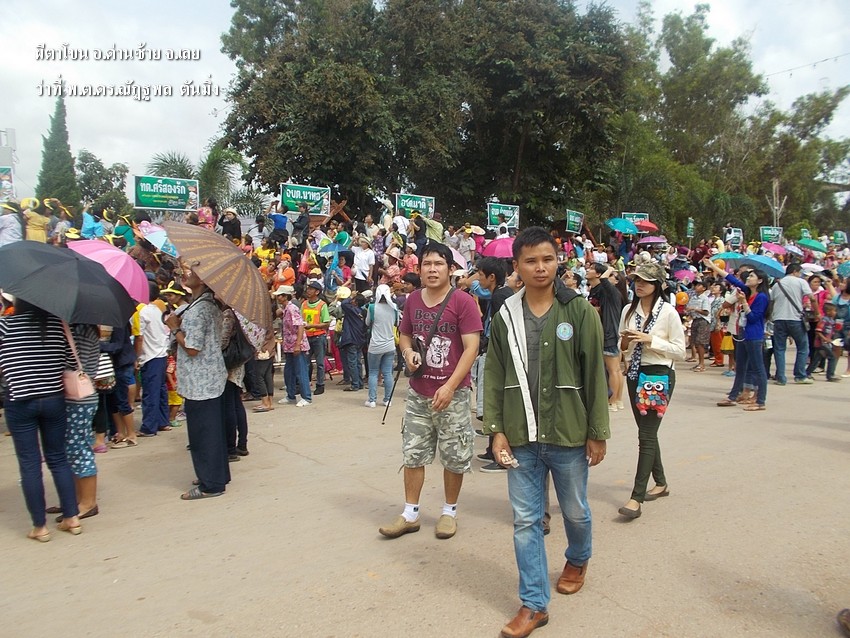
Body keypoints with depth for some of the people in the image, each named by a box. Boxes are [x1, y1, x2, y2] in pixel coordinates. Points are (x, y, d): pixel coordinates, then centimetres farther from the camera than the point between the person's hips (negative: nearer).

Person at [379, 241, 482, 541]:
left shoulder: (463, 302, -11)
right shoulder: (413, 300, 4)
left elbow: (471, 348, -15)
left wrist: (450, 386, -22)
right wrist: (408, 352, -5)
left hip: (452, 393, -4)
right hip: (418, 392, 5)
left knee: (454, 457, 8)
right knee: (413, 453, 11)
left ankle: (450, 511, 28)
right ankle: (410, 514, 24)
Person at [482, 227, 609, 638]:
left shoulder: (580, 312, -6)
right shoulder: (505, 317, 1)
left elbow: (595, 375, -4)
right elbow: (494, 377, 4)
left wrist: (597, 432, -4)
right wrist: (496, 429, -1)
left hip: (568, 434, -1)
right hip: (521, 436, 2)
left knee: (575, 511, 18)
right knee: (526, 520, 7)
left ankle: (578, 560, 50)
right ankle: (534, 604, 22)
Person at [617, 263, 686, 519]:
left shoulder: (668, 312, -8)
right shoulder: (629, 310, 6)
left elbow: (680, 351, -8)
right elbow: (622, 347, 14)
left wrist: (651, 340, -18)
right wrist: (625, 342, -9)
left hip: (659, 375, -6)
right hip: (635, 373, 6)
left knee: (647, 435, -9)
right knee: (647, 432, 15)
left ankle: (636, 498, -8)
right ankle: (661, 483, 33)